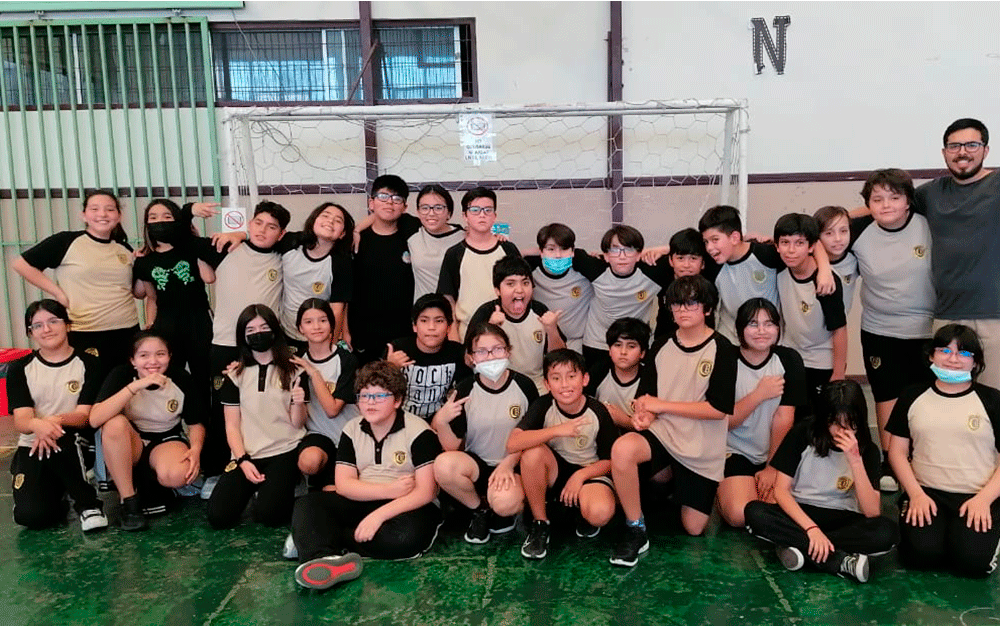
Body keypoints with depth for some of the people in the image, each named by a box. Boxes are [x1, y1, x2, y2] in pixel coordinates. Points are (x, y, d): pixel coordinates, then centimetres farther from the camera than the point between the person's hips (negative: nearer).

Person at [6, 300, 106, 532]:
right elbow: (20, 421, -7)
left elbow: (84, 415, -8)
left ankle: (87, 503, -18)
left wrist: (57, 421, -32)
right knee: (30, 515, -23)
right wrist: (37, 425, -33)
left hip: (74, 447, -2)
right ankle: (56, 499, 14)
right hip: (33, 447, 2)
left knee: (60, 438, -38)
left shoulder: (88, 364, -2)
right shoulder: (20, 369, 4)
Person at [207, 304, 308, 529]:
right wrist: (243, 461, -11)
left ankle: (289, 484, 10)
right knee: (218, 516, -15)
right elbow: (231, 425, 3)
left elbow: (297, 424, 0)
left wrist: (298, 404, -23)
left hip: (285, 452, -2)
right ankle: (257, 486, 14)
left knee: (267, 514, -23)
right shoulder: (235, 375, 6)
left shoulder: (293, 371, 1)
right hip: (247, 455, 3)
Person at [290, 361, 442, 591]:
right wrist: (390, 490, -16)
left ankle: (313, 536, -24)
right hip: (363, 503, 4)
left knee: (408, 536, -37)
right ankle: (325, 560, -45)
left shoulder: (418, 432, -10)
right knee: (307, 504, -16)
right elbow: (344, 485, -2)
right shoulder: (352, 430, 5)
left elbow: (425, 492, -16)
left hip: (406, 507, -4)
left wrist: (379, 515, -26)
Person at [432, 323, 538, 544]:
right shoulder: (465, 390, -7)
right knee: (443, 464, -31)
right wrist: (441, 422, -27)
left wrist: (509, 463, -14)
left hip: (513, 465, -2)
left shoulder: (524, 386, -8)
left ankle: (501, 511, 8)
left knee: (504, 503, -34)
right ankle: (479, 510, -1)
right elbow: (452, 447, -7)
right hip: (475, 463, 2)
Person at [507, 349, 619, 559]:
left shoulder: (598, 412, -14)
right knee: (533, 451, -32)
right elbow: (512, 445, -29)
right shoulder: (543, 406, -15)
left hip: (589, 472, -1)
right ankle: (539, 523, -11)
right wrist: (557, 431, -35)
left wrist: (580, 475, -20)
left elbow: (609, 460, -3)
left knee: (600, 513, -34)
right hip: (554, 472, 1)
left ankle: (582, 512, 7)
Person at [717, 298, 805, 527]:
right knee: (739, 515, -23)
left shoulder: (789, 360, -2)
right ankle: (723, 492, 10)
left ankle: (763, 485, 11)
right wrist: (760, 394, -20)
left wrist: (772, 468, -9)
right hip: (735, 452, -2)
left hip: (777, 452, 2)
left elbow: (784, 418, -6)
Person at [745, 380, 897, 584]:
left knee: (887, 531, -30)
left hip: (843, 520, 1)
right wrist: (811, 528, -27)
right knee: (754, 512, -32)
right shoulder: (802, 434, -10)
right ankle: (840, 561, -31)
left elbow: (872, 512, -17)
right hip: (800, 513, 0)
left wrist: (855, 460, -27)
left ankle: (801, 547, -25)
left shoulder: (867, 450, -6)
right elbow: (781, 489, -12)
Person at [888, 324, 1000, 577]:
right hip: (926, 493, 0)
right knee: (922, 554, -24)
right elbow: (897, 451, 6)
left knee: (972, 560, -23)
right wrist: (915, 494, -7)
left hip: (977, 497, 0)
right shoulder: (912, 397, 6)